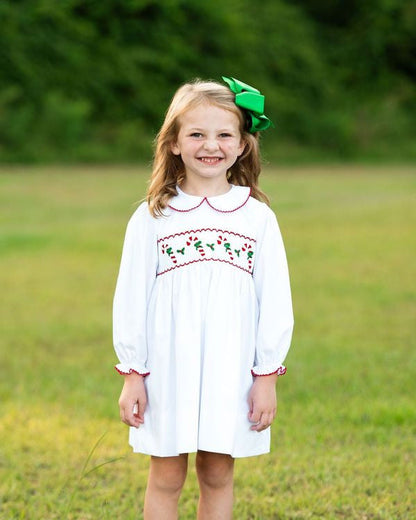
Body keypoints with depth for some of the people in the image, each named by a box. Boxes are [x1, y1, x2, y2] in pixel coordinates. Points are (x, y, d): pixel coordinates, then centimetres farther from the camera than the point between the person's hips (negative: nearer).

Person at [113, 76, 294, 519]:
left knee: (218, 475, 8)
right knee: (165, 477, 4)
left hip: (231, 373, 1)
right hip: (167, 370, -1)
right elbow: (131, 299, 2)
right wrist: (132, 374, -1)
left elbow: (275, 301, 3)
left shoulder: (257, 218, 2)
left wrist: (267, 376, 0)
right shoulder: (152, 219, 0)